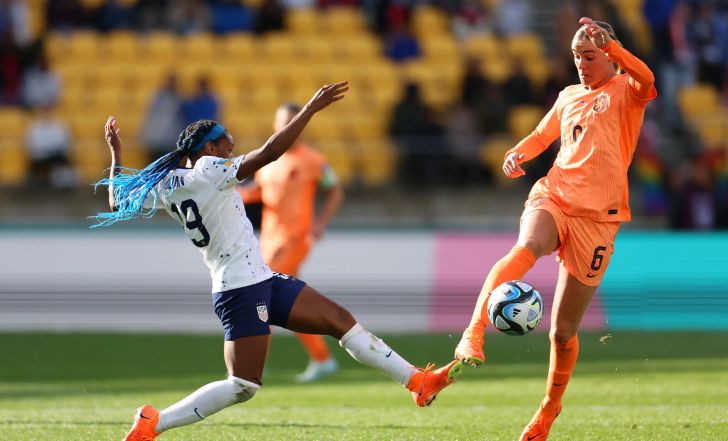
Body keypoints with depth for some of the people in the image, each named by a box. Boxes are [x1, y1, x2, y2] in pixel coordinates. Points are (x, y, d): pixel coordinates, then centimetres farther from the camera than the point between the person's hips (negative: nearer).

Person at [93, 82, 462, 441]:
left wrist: (116, 154, 26)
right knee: (242, 386, -9)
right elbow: (269, 153, -21)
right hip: (242, 289, -10)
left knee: (340, 319, 8)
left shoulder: (166, 185, 8)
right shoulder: (209, 170, -14)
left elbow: (118, 203, 16)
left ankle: (417, 382, 10)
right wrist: (311, 108, -16)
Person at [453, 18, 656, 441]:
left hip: (597, 218, -2)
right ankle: (473, 335, -51)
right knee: (527, 248, -37)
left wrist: (607, 42, -25)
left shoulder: (625, 92, 2)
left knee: (564, 331, 2)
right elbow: (541, 136, 28)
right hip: (553, 198, 2)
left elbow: (646, 80, -21)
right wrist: (517, 155, 7)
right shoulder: (568, 97, 17)